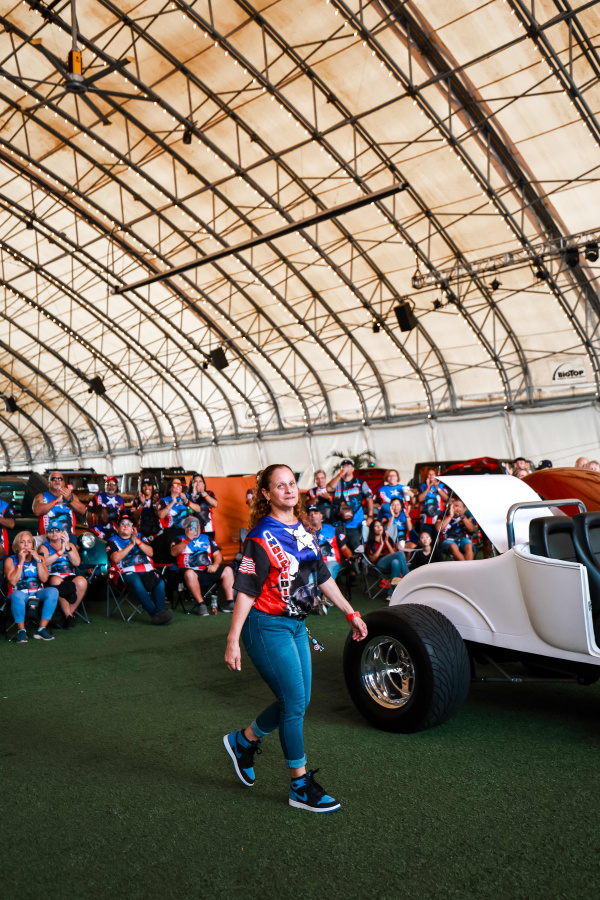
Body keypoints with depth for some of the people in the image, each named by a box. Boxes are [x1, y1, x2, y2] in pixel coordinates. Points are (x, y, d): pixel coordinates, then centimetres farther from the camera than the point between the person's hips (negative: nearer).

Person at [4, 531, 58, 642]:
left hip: (38, 593, 3)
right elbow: (13, 582, -11)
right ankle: (21, 630, -20)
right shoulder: (10, 560, 6)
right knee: (17, 596, -39)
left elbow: (44, 579, -2)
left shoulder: (40, 558, 14)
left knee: (53, 591, -29)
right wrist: (21, 562, -10)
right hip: (20, 593, -3)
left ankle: (41, 629, -23)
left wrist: (38, 560, -7)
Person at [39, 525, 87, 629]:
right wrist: (60, 552, -11)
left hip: (70, 576, 2)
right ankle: (69, 615, -23)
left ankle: (69, 613, -15)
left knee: (81, 582, -32)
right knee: (56, 581, -38)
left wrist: (67, 547, -9)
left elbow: (76, 562, 2)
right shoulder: (44, 547, 15)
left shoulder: (70, 544, 20)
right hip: (53, 577, -2)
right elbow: (44, 563, -8)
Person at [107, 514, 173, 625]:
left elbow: (150, 553, 10)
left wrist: (137, 541, -3)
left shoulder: (140, 538, 26)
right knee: (137, 583, -39)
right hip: (128, 571, -3)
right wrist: (131, 544, -4)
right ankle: (154, 613, -44)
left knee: (160, 582, -30)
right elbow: (115, 558, -4)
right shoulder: (113, 542, 17)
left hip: (147, 570, 3)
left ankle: (160, 611, -38)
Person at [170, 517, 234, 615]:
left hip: (208, 571, 4)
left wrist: (215, 564, -4)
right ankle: (201, 605, -31)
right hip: (192, 571, -4)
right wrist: (187, 540, -16)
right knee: (189, 574, -38)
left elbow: (217, 554, 18)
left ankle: (229, 603, -18)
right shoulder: (180, 540, 12)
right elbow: (173, 553, -8)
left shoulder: (206, 538, 23)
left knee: (228, 570, -15)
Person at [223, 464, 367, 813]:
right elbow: (246, 591, -17)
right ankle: (301, 785, 14)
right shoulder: (262, 538, -16)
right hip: (267, 627, -8)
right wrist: (233, 641, -19)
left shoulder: (304, 530, 7)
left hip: (296, 625, 8)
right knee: (294, 703, -3)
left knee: (299, 702, 13)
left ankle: (243, 741, 35)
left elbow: (323, 577, 14)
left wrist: (351, 613, 16)